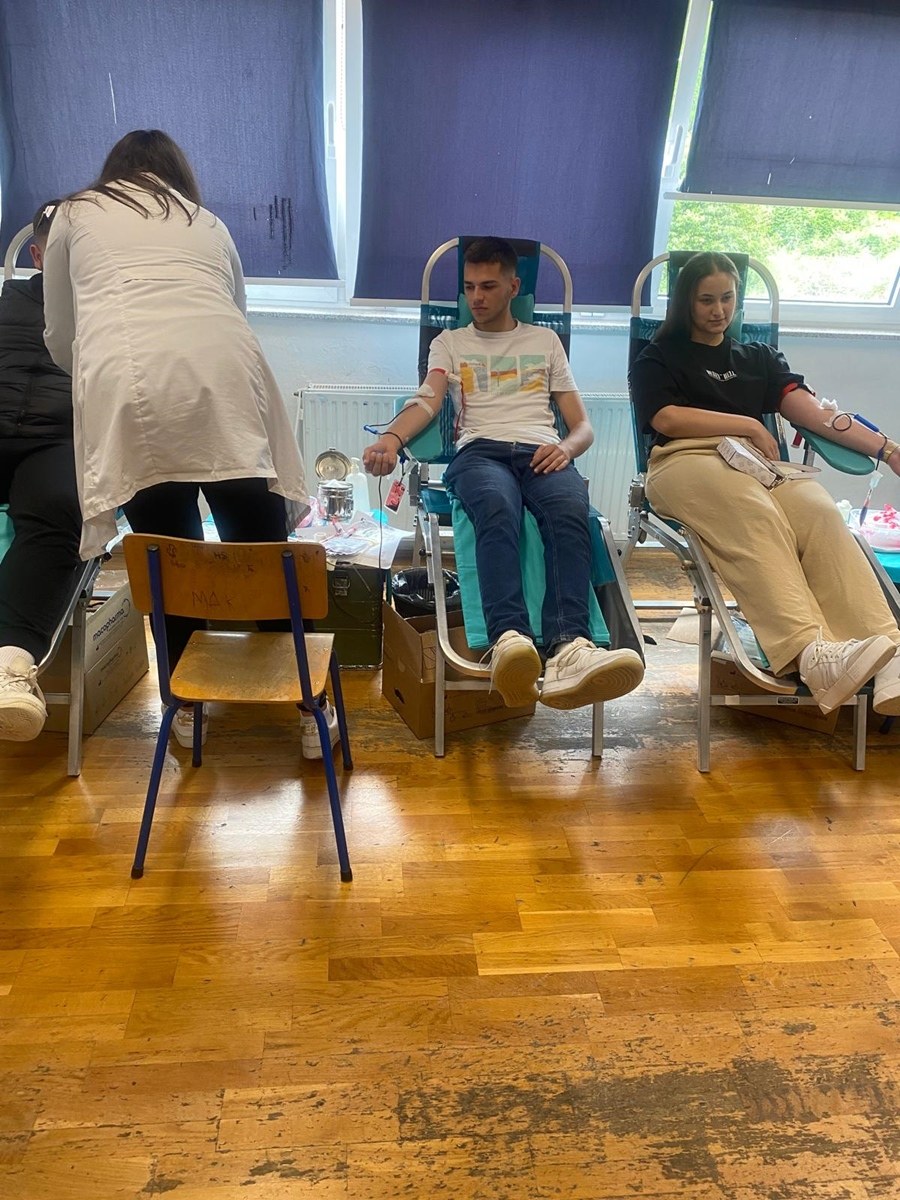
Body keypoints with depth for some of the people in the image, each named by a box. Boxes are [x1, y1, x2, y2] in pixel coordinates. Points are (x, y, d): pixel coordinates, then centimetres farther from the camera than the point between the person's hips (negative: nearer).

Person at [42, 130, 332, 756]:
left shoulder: (73, 215, 28)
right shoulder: (209, 223, 32)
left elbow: (60, 339, 33)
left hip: (126, 384, -1)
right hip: (224, 375, 1)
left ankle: (187, 709, 22)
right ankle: (309, 710, 12)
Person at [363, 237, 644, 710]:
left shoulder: (545, 341, 28)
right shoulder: (449, 342, 27)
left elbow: (583, 426, 21)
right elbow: (427, 401, 6)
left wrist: (566, 446, -5)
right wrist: (392, 436, -17)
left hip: (542, 452, 1)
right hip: (480, 452, -1)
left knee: (570, 511, -37)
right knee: (497, 509, -40)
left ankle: (568, 649, -56)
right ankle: (510, 641, -60)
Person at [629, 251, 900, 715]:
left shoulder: (759, 358, 33)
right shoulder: (658, 359, 24)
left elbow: (816, 413, 17)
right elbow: (665, 418, 2)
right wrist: (749, 425, 4)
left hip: (758, 463, 3)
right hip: (686, 461, -3)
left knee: (820, 512, -32)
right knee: (755, 516, -38)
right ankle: (809, 653, -58)